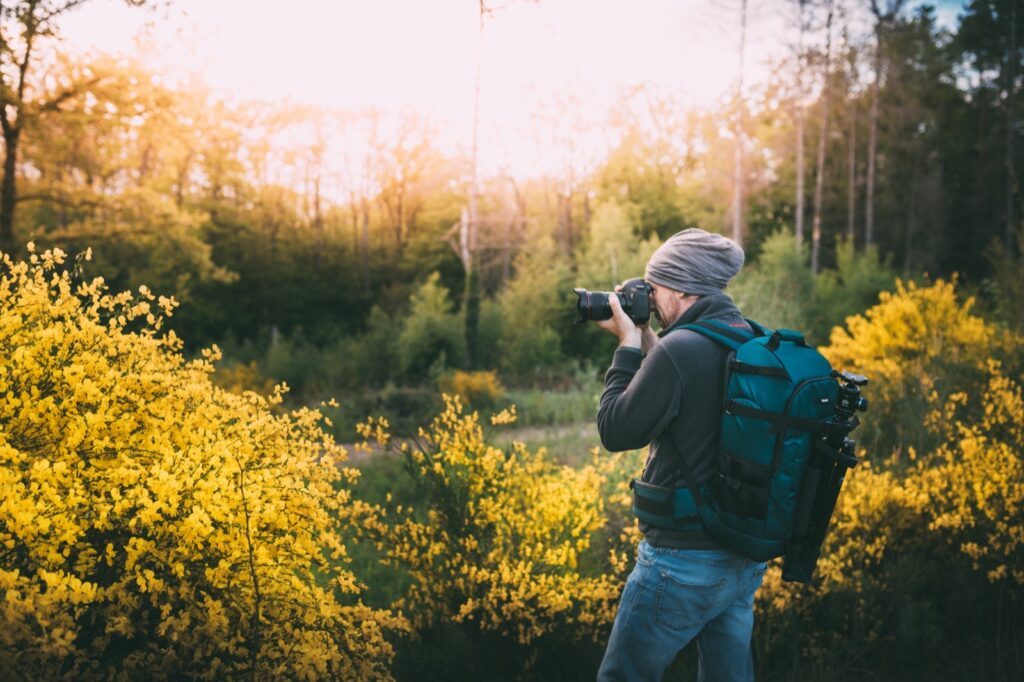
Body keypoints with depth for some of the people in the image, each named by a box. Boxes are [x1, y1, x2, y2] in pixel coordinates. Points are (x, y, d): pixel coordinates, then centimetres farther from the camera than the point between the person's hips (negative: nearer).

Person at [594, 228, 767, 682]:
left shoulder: (679, 349, -21)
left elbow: (616, 431, -12)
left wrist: (629, 346, -4)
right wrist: (648, 346, 11)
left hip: (683, 559, -8)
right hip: (747, 557, 8)